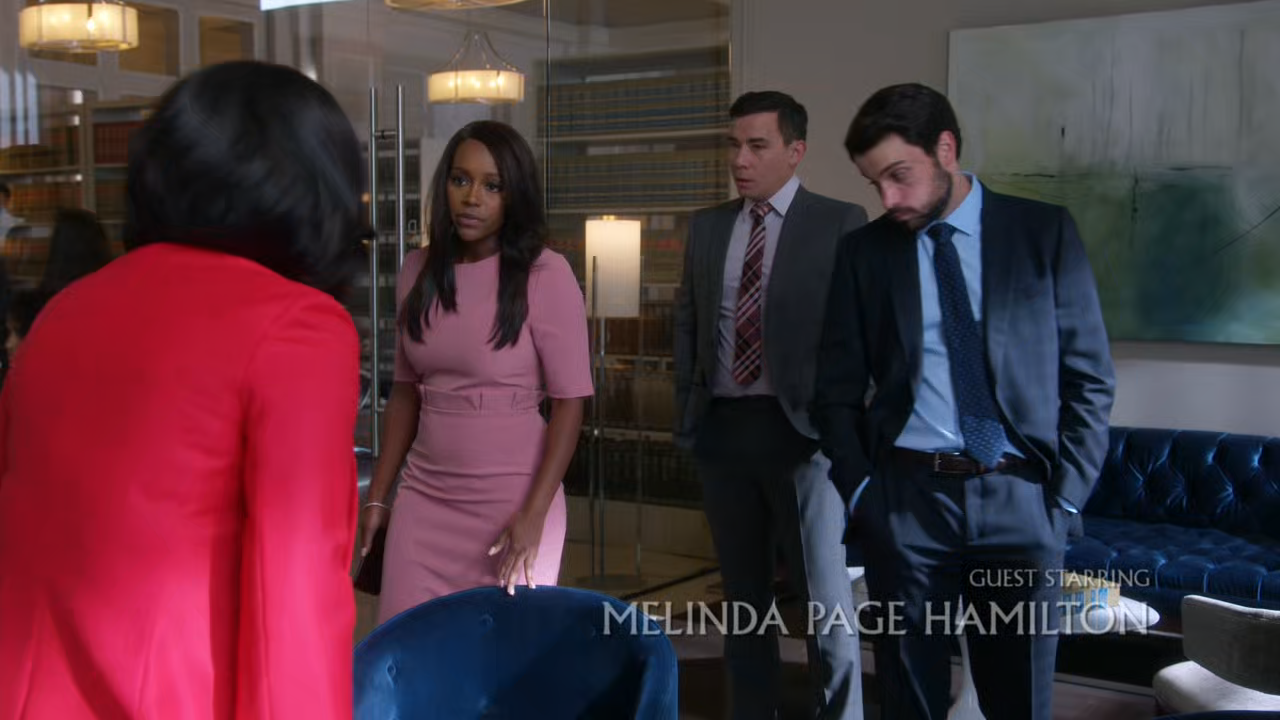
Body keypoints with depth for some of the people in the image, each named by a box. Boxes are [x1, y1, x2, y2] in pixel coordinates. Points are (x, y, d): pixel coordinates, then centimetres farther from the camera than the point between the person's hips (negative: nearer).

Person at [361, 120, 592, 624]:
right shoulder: (418, 270, 5)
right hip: (423, 498, 4)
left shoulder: (545, 274, -10)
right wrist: (378, 495, 10)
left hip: (512, 501, -4)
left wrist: (535, 513, -16)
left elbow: (569, 402, -10)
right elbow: (405, 392, 12)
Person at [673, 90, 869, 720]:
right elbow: (687, 325, 14)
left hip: (803, 428, -5)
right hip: (722, 429, 5)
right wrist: (685, 413, 8)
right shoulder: (707, 227, 12)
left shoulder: (840, 223, -2)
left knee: (825, 599, -2)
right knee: (743, 594, 15)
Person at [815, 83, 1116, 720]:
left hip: (1022, 500, -1)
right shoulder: (864, 251, 5)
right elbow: (838, 388, 8)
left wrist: (1065, 493, -3)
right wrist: (861, 491, -1)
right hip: (905, 499, 1)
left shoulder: (1045, 232, 2)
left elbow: (1089, 376, 3)